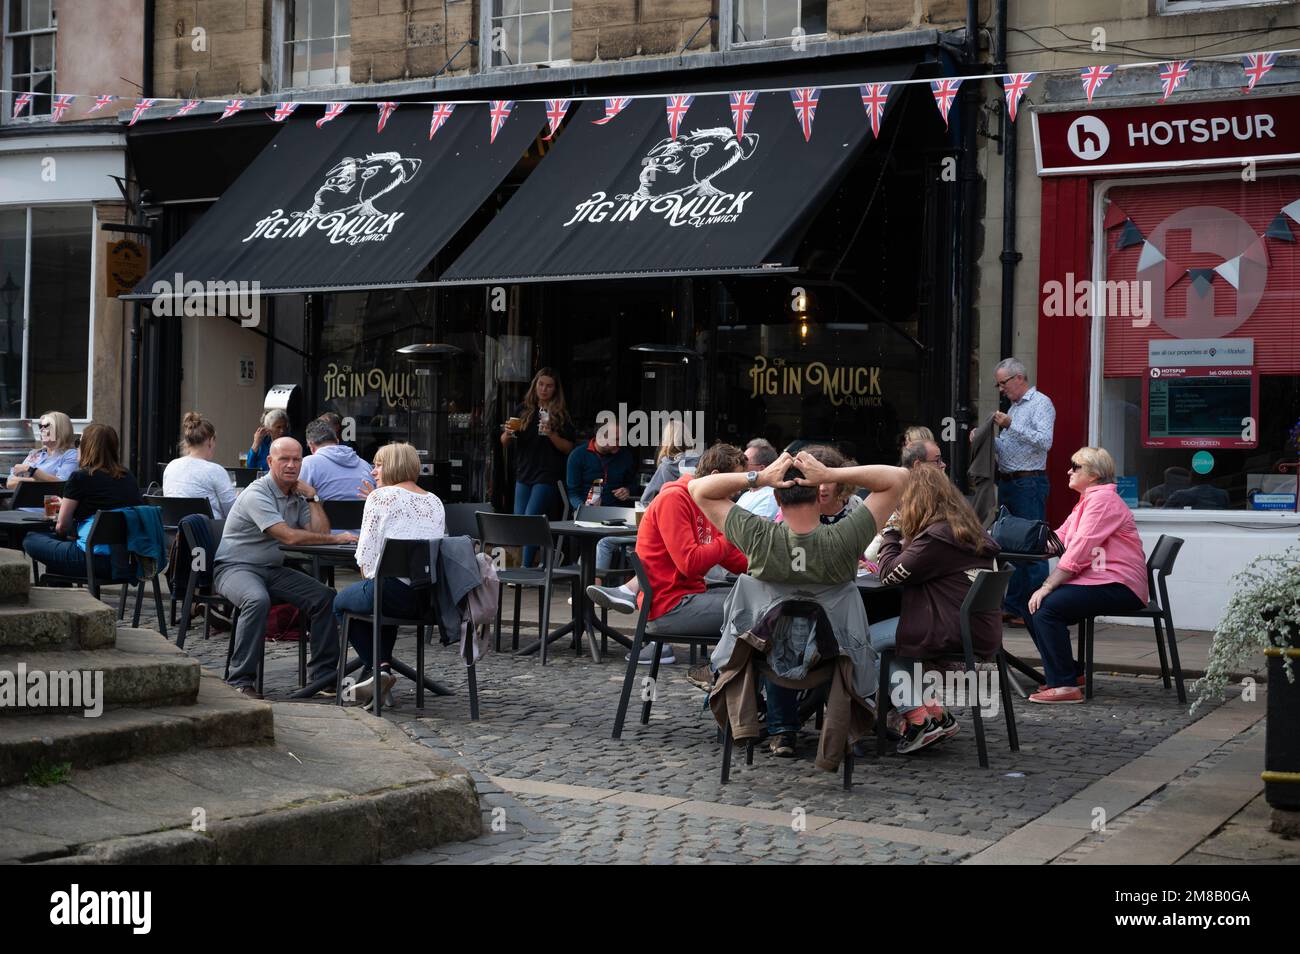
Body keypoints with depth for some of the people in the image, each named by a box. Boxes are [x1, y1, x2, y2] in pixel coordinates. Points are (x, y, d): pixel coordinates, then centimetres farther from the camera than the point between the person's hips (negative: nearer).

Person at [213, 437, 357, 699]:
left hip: (274, 570, 8)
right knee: (258, 600, -38)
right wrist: (335, 539, -22)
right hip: (235, 567, -8)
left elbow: (320, 532, 1)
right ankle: (240, 680, -31)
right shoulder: (257, 494, -16)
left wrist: (312, 497, -3)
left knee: (325, 596, -8)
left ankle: (323, 673, 0)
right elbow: (289, 536, -26)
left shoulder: (297, 496, 12)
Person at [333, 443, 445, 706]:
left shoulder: (380, 497, -2)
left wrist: (369, 579, 15)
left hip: (395, 590, -6)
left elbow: (365, 551, -3)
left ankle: (379, 667, 11)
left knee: (341, 603, 22)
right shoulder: (435, 502, 16)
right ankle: (383, 671, 23)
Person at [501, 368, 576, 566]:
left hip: (547, 477, -5)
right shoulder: (523, 410, 10)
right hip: (524, 475, 5)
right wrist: (507, 433, -12)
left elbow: (568, 448, -2)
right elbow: (504, 443, 11)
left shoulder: (560, 414, 0)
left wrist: (551, 434, -17)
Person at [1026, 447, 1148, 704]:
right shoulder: (1087, 500, 23)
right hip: (1095, 580, 10)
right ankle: (1071, 672, 13)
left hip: (1118, 586, -10)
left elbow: (1078, 552, -20)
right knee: (1034, 606, 4)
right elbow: (1059, 538, 14)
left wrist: (1047, 586, -19)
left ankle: (1065, 685, -20)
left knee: (1047, 607, -23)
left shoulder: (1103, 500, -12)